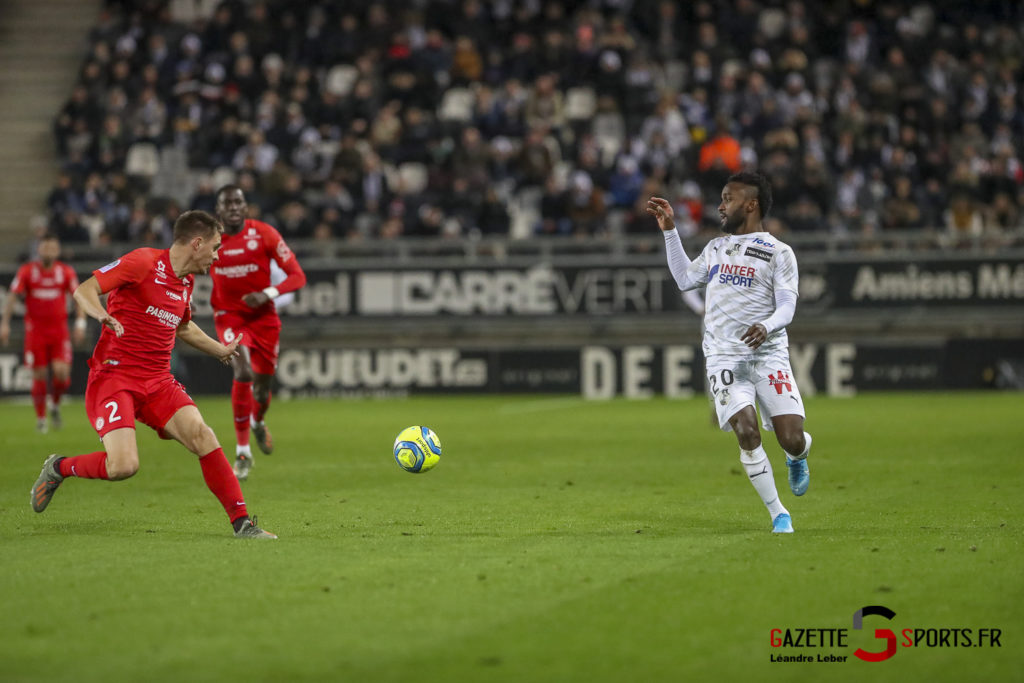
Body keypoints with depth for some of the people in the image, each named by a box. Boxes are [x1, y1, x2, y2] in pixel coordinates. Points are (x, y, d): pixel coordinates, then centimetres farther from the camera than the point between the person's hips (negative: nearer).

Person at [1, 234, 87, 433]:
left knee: (62, 372, -15)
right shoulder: (26, 271, -1)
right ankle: (41, 419, 12)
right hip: (35, 330, -1)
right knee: (39, 376, -2)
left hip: (59, 330, 1)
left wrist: (80, 324, -5)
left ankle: (55, 405, 14)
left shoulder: (66, 272, 2)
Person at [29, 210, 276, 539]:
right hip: (114, 375, -7)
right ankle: (59, 468, 8)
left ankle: (242, 523, -11)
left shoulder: (186, 281, 14)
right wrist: (101, 314, -35)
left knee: (202, 436, -16)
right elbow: (83, 289, -15)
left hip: (158, 382, 7)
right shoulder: (142, 262, -10)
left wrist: (220, 349, 39)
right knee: (123, 466, -22)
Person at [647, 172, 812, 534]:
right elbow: (685, 278, 32)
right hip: (724, 356, 3)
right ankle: (778, 514, -7)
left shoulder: (778, 252, 1)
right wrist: (670, 231, 27)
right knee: (746, 432, -18)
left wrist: (766, 326, -28)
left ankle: (797, 456, 28)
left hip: (768, 354, -3)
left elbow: (787, 307, -7)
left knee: (792, 438, -12)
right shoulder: (716, 248, 19)